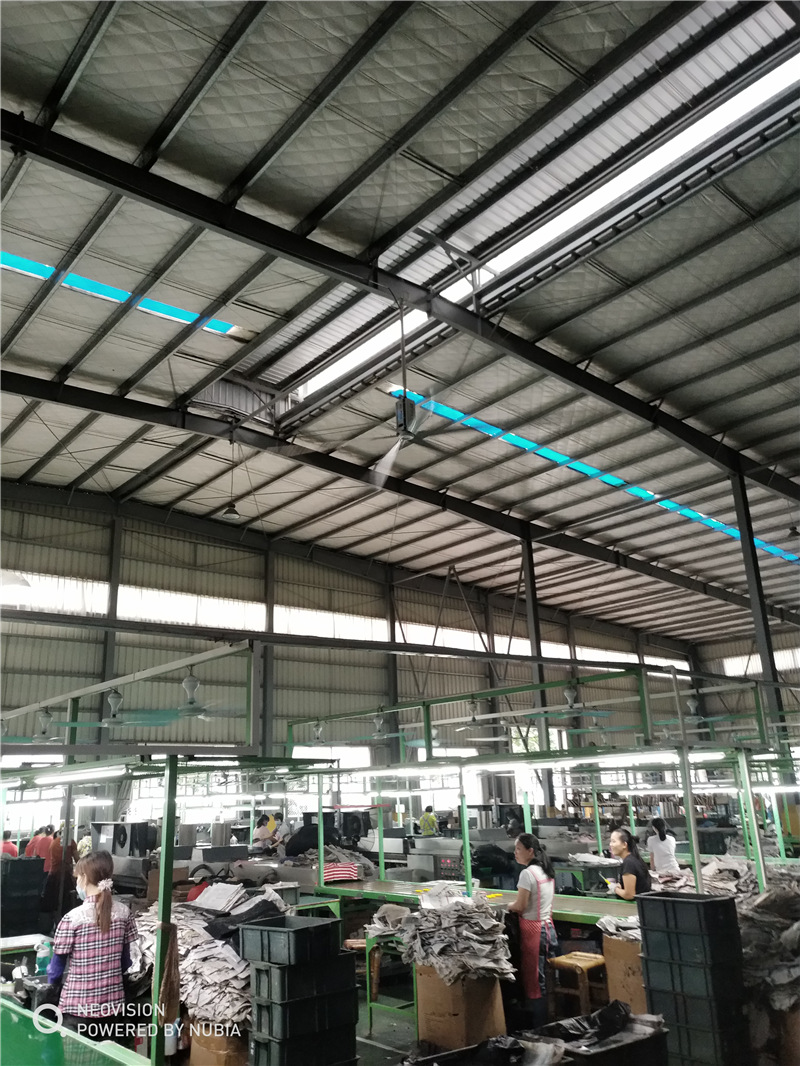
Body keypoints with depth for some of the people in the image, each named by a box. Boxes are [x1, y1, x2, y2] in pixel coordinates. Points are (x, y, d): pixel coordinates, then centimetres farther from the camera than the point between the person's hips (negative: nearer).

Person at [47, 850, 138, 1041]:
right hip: (112, 1003, 4)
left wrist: (50, 974, 17)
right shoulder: (124, 913, -6)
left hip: (78, 1006, -3)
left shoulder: (72, 918, -17)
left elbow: (56, 969, -5)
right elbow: (125, 962, 5)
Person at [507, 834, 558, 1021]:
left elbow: (519, 906, -17)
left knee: (534, 980, 1)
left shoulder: (527, 873, -18)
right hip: (548, 927, 8)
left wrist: (509, 906, 2)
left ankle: (539, 1025, 6)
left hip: (533, 929, -8)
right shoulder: (547, 872, 9)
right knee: (548, 979, 14)